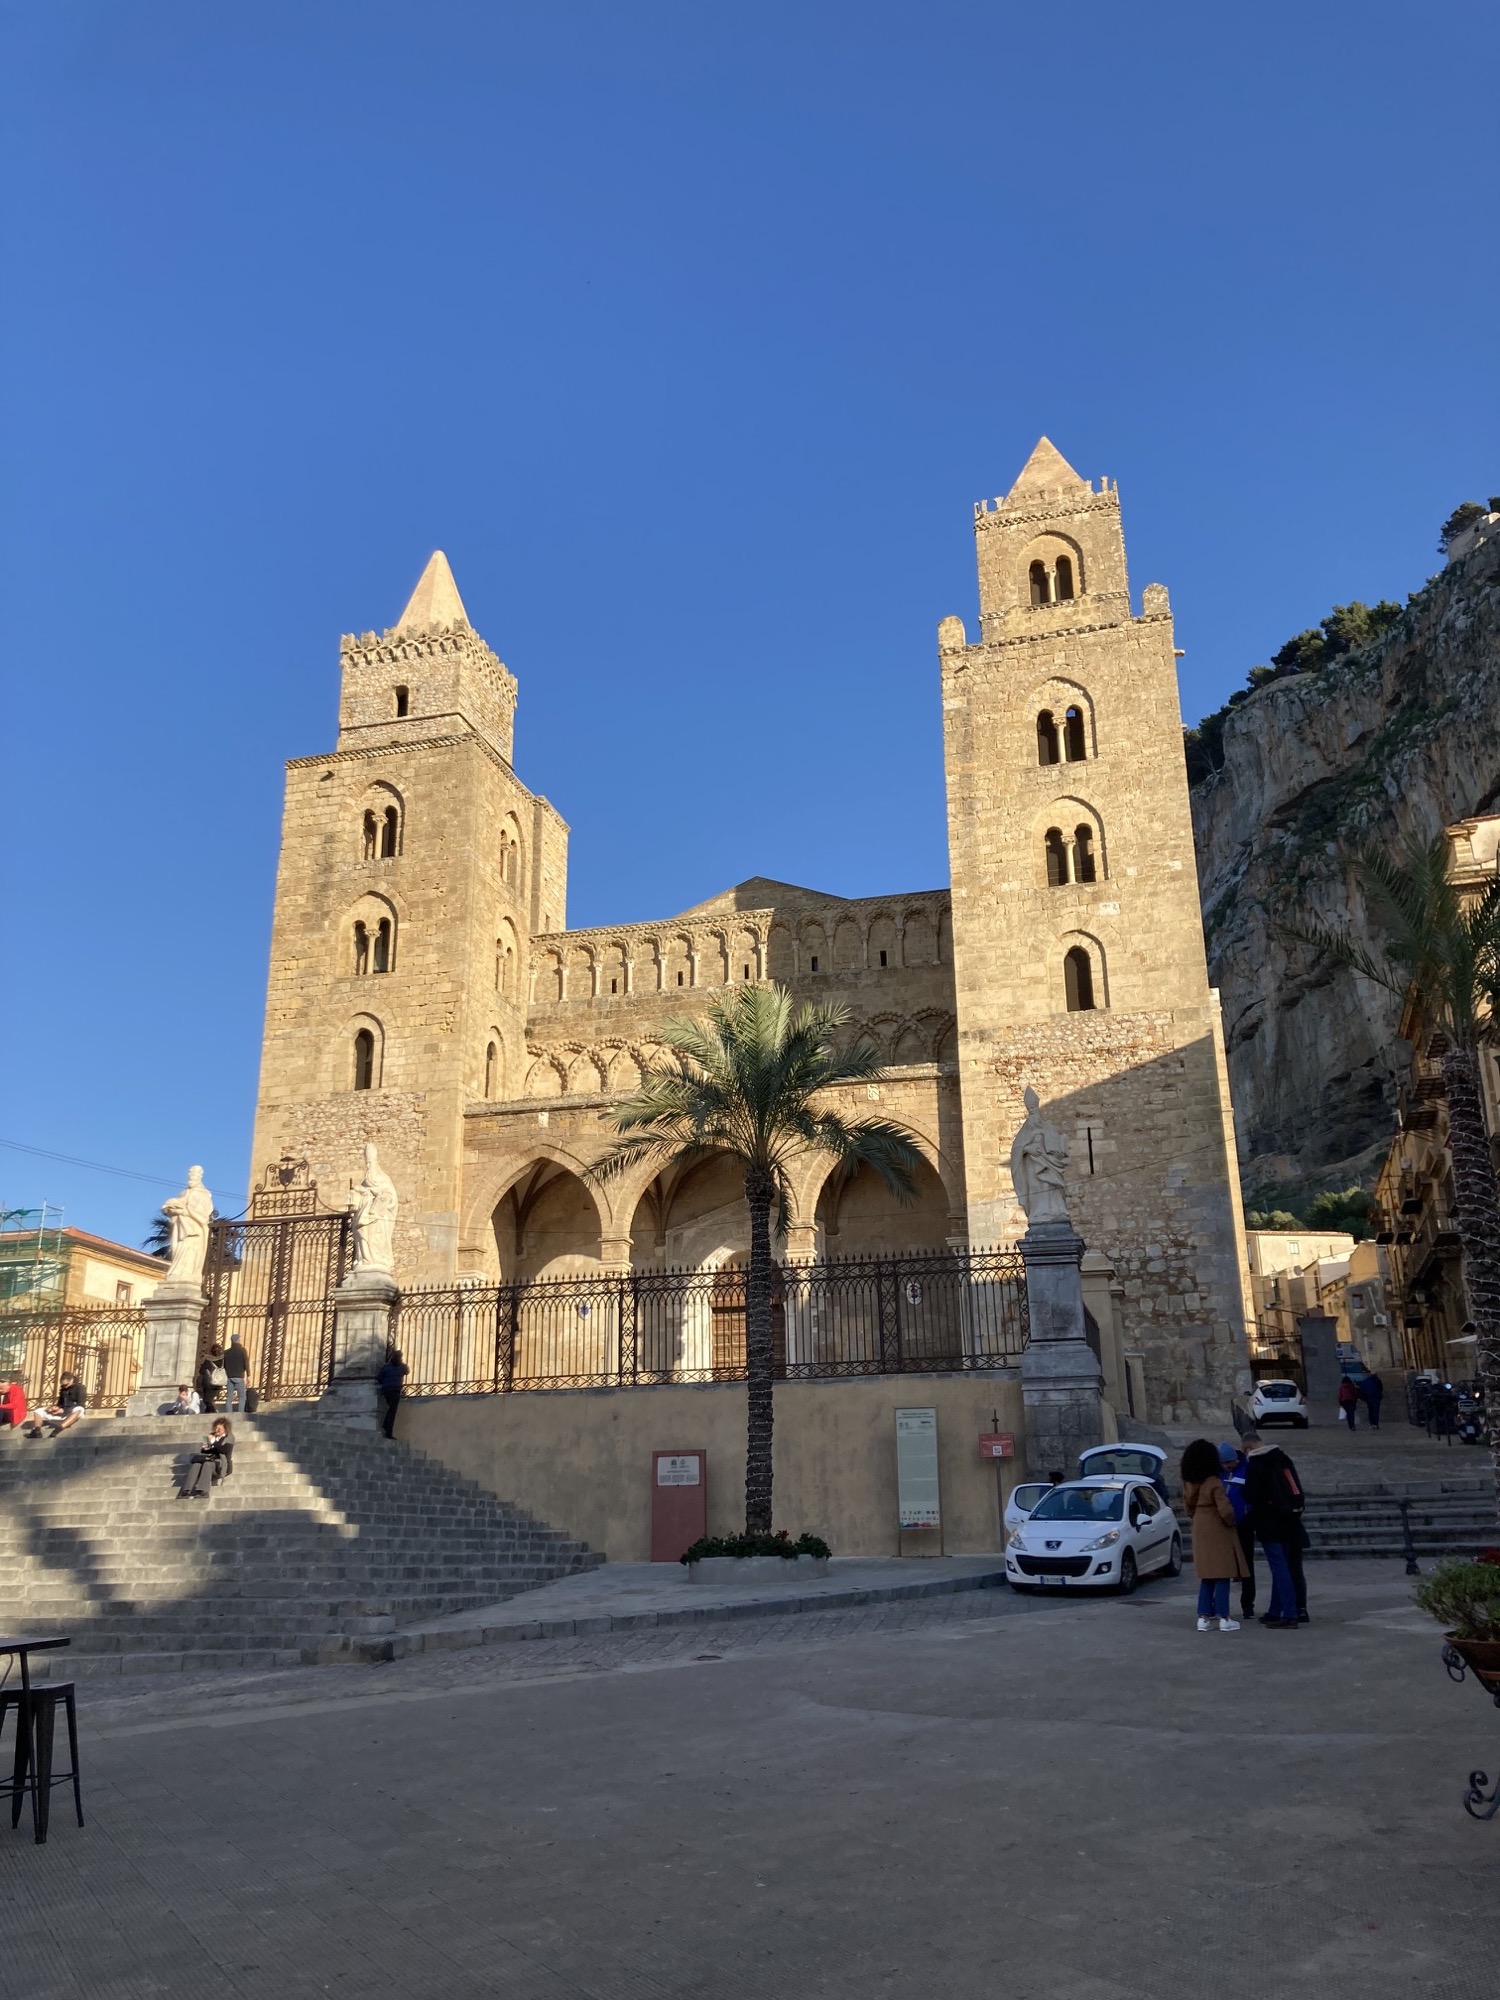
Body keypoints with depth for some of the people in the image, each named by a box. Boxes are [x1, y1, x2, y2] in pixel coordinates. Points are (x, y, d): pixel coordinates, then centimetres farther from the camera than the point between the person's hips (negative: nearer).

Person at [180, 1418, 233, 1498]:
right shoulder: (211, 1436, 19)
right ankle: (187, 1491, -43)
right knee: (195, 1464, -27)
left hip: (221, 1465, -5)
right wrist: (205, 1448, -3)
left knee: (207, 1463, -36)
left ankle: (203, 1491, -51)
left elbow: (226, 1450, -11)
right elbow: (203, 1452, 20)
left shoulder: (229, 1437, 7)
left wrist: (213, 1442, -13)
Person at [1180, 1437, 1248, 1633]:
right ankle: (1223, 1618, 3)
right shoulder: (1214, 1483, -19)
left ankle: (1205, 1617, 12)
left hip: (1200, 1532, 7)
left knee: (1206, 1577, 13)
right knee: (1222, 1576, 1)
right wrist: (1231, 1522, -5)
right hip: (1218, 1533, -7)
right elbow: (1225, 1510, -23)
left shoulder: (1188, 1484, 3)